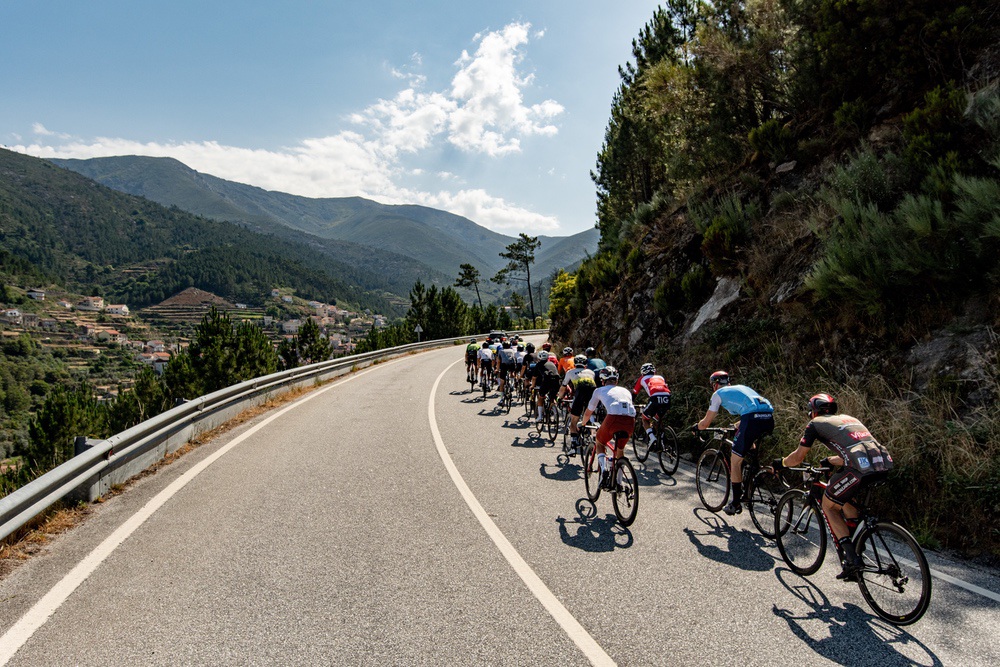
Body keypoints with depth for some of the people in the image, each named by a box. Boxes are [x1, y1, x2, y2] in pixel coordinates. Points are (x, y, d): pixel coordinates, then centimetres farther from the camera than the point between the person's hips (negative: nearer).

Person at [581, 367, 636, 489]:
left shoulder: (600, 390, 26)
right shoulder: (626, 391, 33)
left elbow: (588, 413, 33)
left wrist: (582, 425, 54)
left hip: (614, 418, -3)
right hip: (630, 420, 3)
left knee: (600, 443, 25)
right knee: (620, 449, 28)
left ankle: (604, 468, 1)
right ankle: (618, 482, 28)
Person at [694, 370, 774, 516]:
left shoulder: (718, 393, 16)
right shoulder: (740, 387, 34)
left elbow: (706, 423, 17)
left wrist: (695, 427, 37)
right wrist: (737, 427, 60)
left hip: (753, 419, -7)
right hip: (769, 419, 7)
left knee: (735, 461, 9)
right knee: (749, 444, 35)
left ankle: (736, 504, 12)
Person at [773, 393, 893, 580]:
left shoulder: (816, 423, 14)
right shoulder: (847, 418, 32)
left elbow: (798, 457, 11)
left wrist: (781, 463, 30)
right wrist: (829, 461, 54)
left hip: (861, 468, -7)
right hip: (884, 464, 7)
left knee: (829, 505, 14)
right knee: (842, 497, 30)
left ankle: (852, 559, 5)